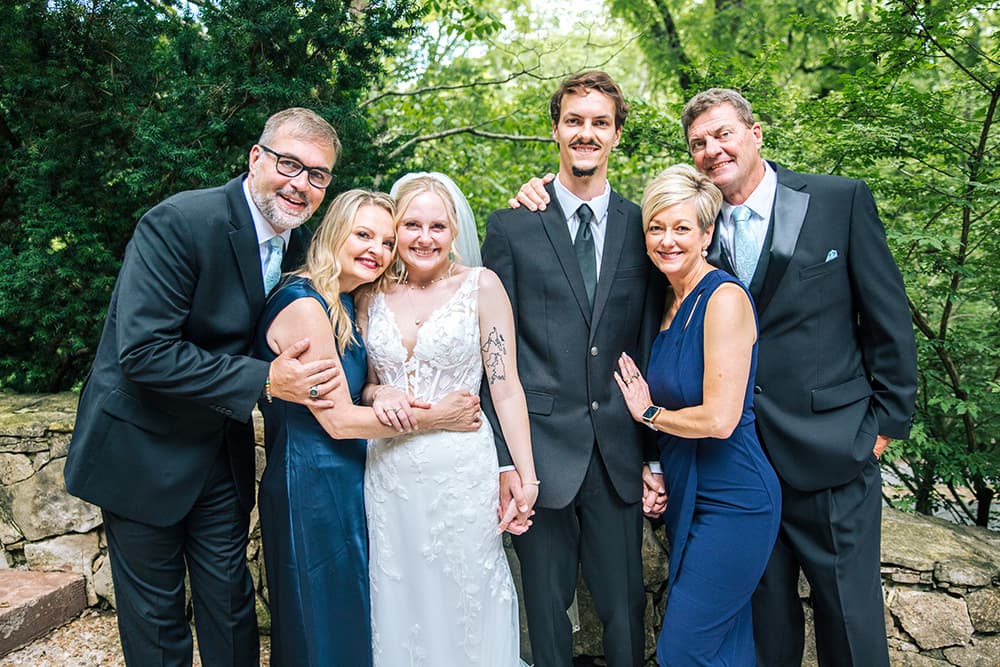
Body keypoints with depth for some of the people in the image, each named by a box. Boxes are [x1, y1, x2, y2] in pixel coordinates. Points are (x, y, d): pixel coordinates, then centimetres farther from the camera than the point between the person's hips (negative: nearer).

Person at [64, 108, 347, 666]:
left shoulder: (300, 242, -2)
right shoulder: (179, 223, -23)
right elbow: (142, 352, -28)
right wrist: (265, 380, -29)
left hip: (224, 447, 6)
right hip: (143, 448, -5)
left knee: (231, 603, 16)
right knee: (156, 617, 12)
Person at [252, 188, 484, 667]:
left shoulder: (345, 303, 7)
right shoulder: (304, 304, -20)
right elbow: (338, 420, -20)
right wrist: (435, 418, -13)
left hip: (346, 481, 9)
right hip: (311, 486, -9)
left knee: (352, 617, 22)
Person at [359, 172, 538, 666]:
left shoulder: (481, 285, -4)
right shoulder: (373, 294, 5)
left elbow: (506, 388, -5)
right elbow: (360, 380, 14)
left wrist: (526, 476, -10)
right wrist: (377, 393, -9)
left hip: (461, 470, -3)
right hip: (388, 473, 3)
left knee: (464, 600, 10)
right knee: (399, 604, 15)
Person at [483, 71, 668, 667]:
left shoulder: (642, 227, 5)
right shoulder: (511, 228, 0)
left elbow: (653, 350, 6)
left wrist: (656, 458, 4)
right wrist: (503, 459, -6)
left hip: (621, 455, 2)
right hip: (541, 450, -1)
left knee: (626, 609, 14)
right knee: (546, 608, 14)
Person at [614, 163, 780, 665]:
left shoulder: (725, 297, -18)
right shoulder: (670, 302, 7)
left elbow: (719, 419, -23)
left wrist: (649, 413, -8)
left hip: (731, 501, -8)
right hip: (684, 494, 8)